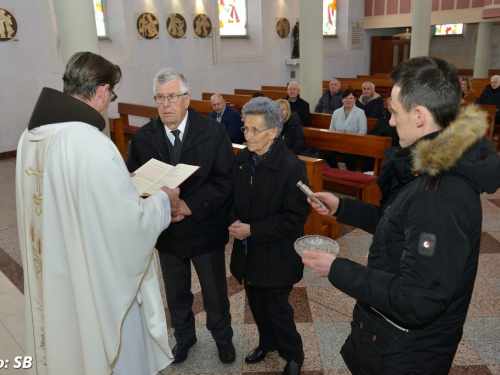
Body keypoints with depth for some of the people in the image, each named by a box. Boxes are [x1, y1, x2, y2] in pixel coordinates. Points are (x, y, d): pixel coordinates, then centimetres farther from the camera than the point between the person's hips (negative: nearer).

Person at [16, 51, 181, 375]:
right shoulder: (92, 144, -29)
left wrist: (118, 180, 14)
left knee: (66, 342, 29)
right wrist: (163, 199, -7)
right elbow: (130, 222, -26)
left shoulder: (32, 135, -3)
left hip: (51, 275, 8)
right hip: (96, 280, -8)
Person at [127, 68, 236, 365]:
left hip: (205, 230, -2)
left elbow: (225, 181, -16)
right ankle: (184, 336, 50)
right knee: (176, 294, 22)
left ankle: (223, 337, 45)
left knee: (215, 293, 17)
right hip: (166, 231, 2)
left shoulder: (214, 132, -12)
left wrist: (191, 205, -27)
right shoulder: (142, 137, -6)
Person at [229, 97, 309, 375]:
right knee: (256, 302, 21)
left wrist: (252, 230, -21)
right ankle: (267, 342, 49)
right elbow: (233, 198, 9)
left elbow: (295, 217, -20)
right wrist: (234, 221, -12)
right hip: (248, 250, 6)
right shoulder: (241, 159, -2)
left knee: (277, 307, 9)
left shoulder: (292, 166, -20)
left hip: (277, 254, -6)